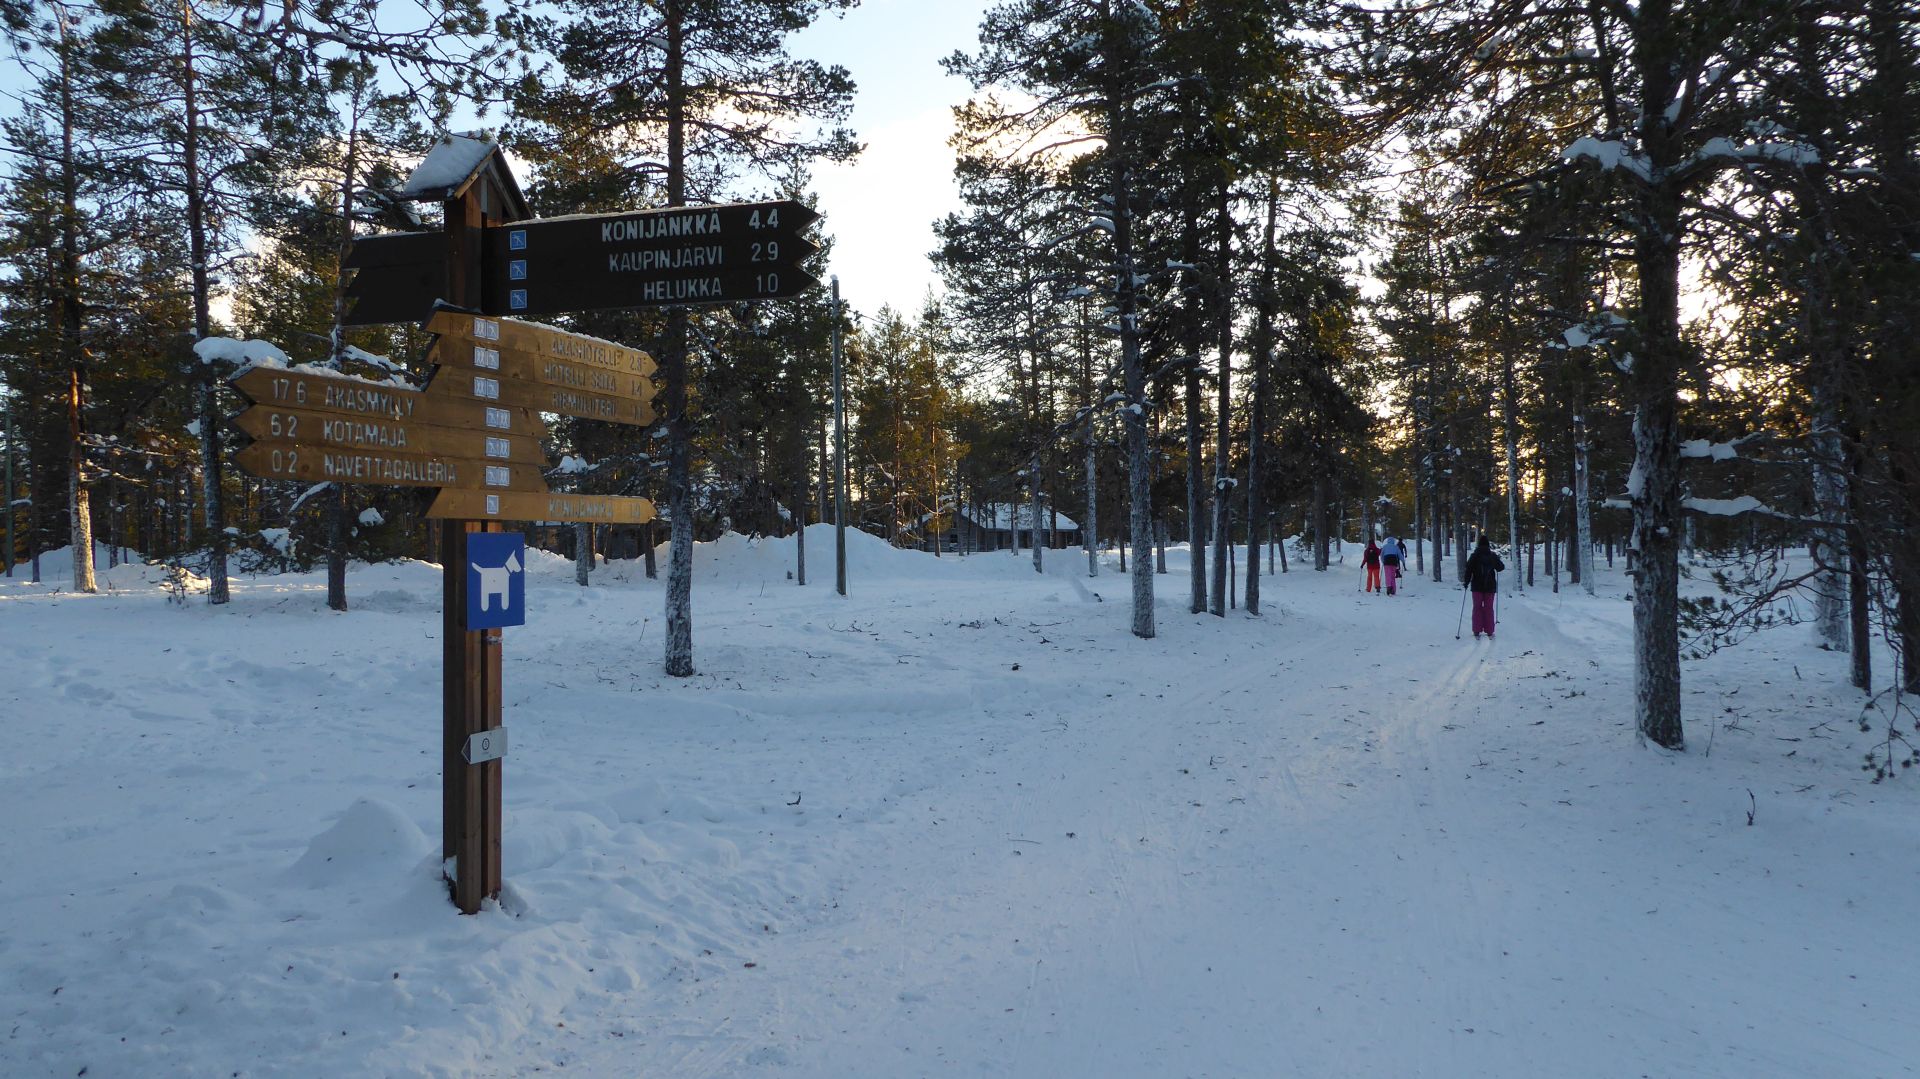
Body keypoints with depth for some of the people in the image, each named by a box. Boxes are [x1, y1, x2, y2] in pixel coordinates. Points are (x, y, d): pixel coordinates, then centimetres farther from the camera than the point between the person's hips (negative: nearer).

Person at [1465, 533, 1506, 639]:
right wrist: (1498, 560, 26)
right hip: (1490, 587, 1)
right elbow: (1501, 567, 6)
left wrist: (1466, 583, 0)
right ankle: (1489, 632, 8)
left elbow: (1468, 570, -9)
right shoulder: (1493, 556, -3)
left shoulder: (1474, 556, -7)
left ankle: (1477, 632, 2)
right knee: (1489, 609, 8)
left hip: (1477, 587, -1)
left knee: (1477, 608, 6)